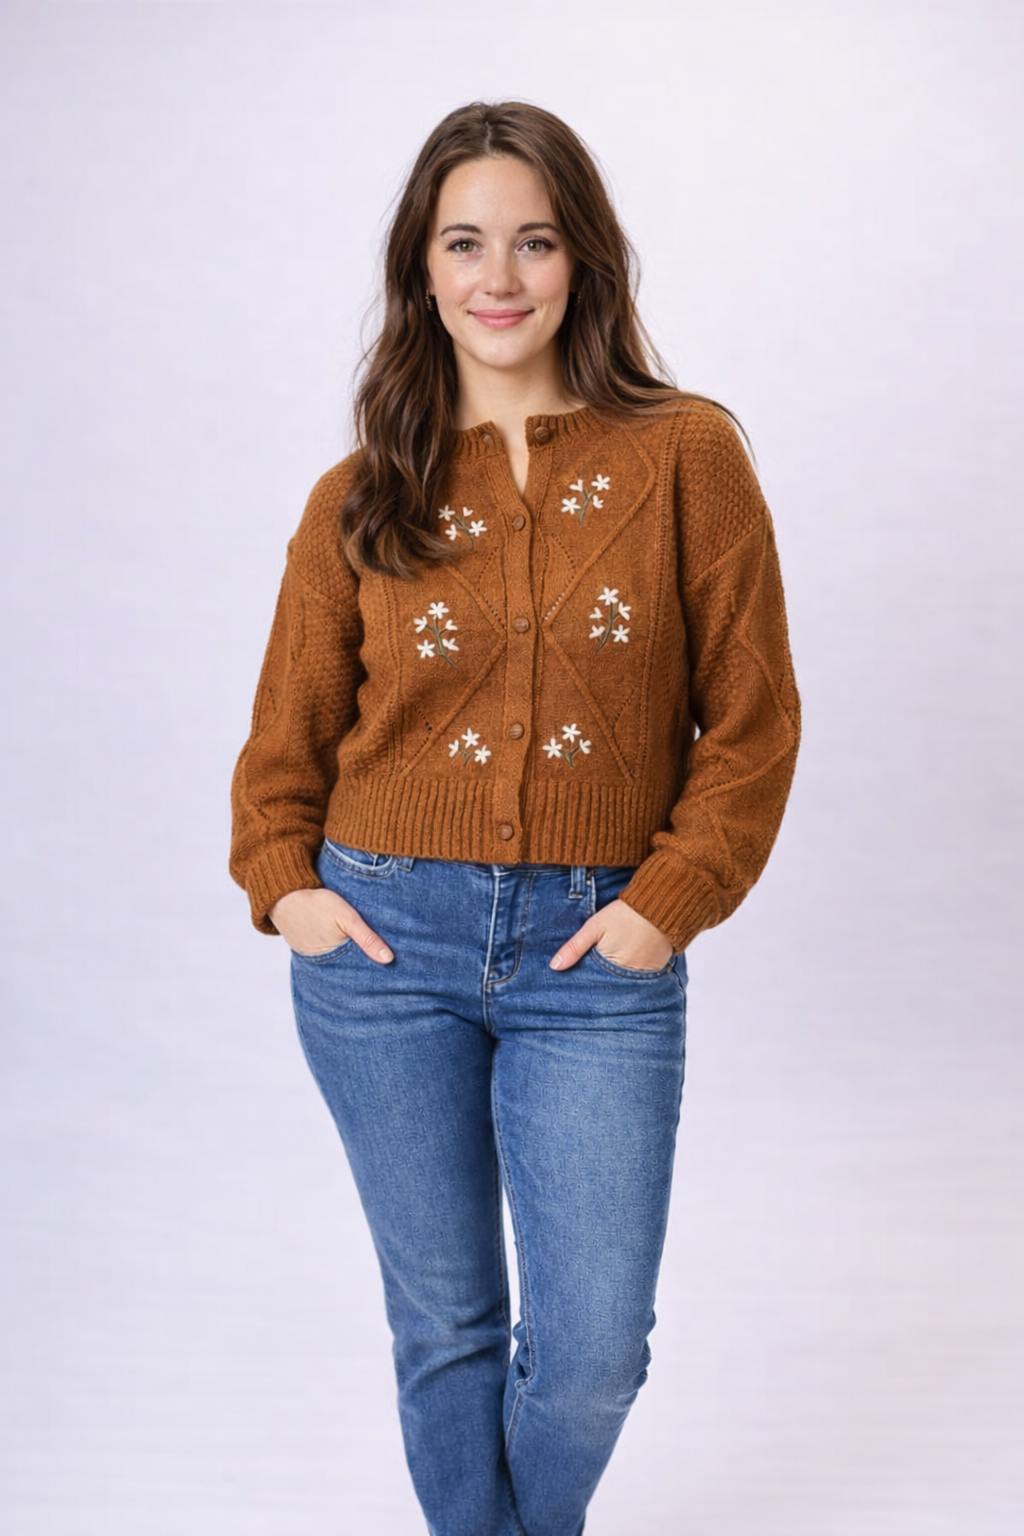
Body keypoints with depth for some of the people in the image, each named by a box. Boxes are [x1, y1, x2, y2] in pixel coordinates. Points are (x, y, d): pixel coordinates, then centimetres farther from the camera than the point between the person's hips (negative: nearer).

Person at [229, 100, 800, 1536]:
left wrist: (669, 899, -7)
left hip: (597, 950, -1)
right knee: (445, 1327, 11)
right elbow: (289, 727, 13)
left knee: (590, 1350, 4)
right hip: (386, 937, 1)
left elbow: (751, 717, 0)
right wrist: (282, 880, -1)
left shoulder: (684, 455, -1)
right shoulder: (361, 498, 3)